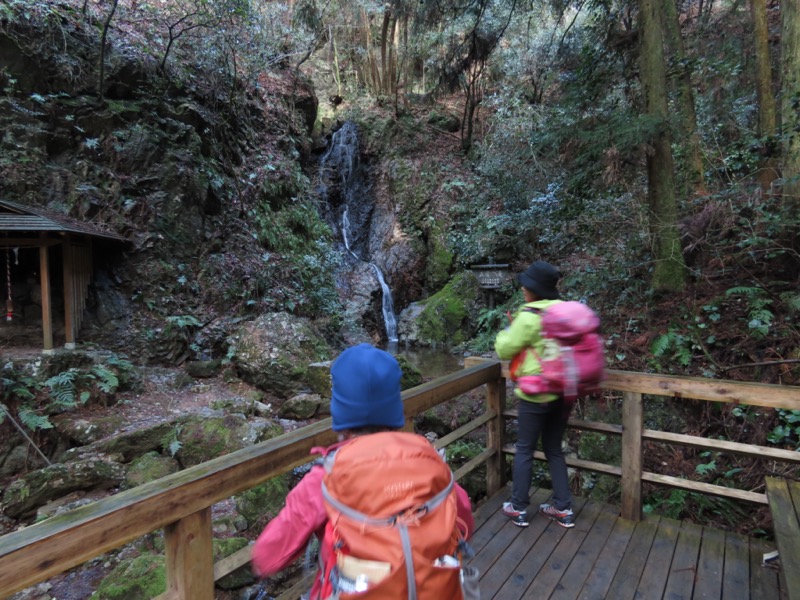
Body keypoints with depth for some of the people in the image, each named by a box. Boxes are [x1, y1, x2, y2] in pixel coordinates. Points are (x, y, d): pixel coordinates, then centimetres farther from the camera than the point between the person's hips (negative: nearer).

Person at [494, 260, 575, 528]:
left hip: (536, 394, -6)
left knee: (524, 450, 8)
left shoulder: (529, 316, -17)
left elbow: (505, 350, -9)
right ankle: (563, 508, 24)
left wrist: (506, 332, 10)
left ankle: (518, 508, 19)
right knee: (554, 449, 18)